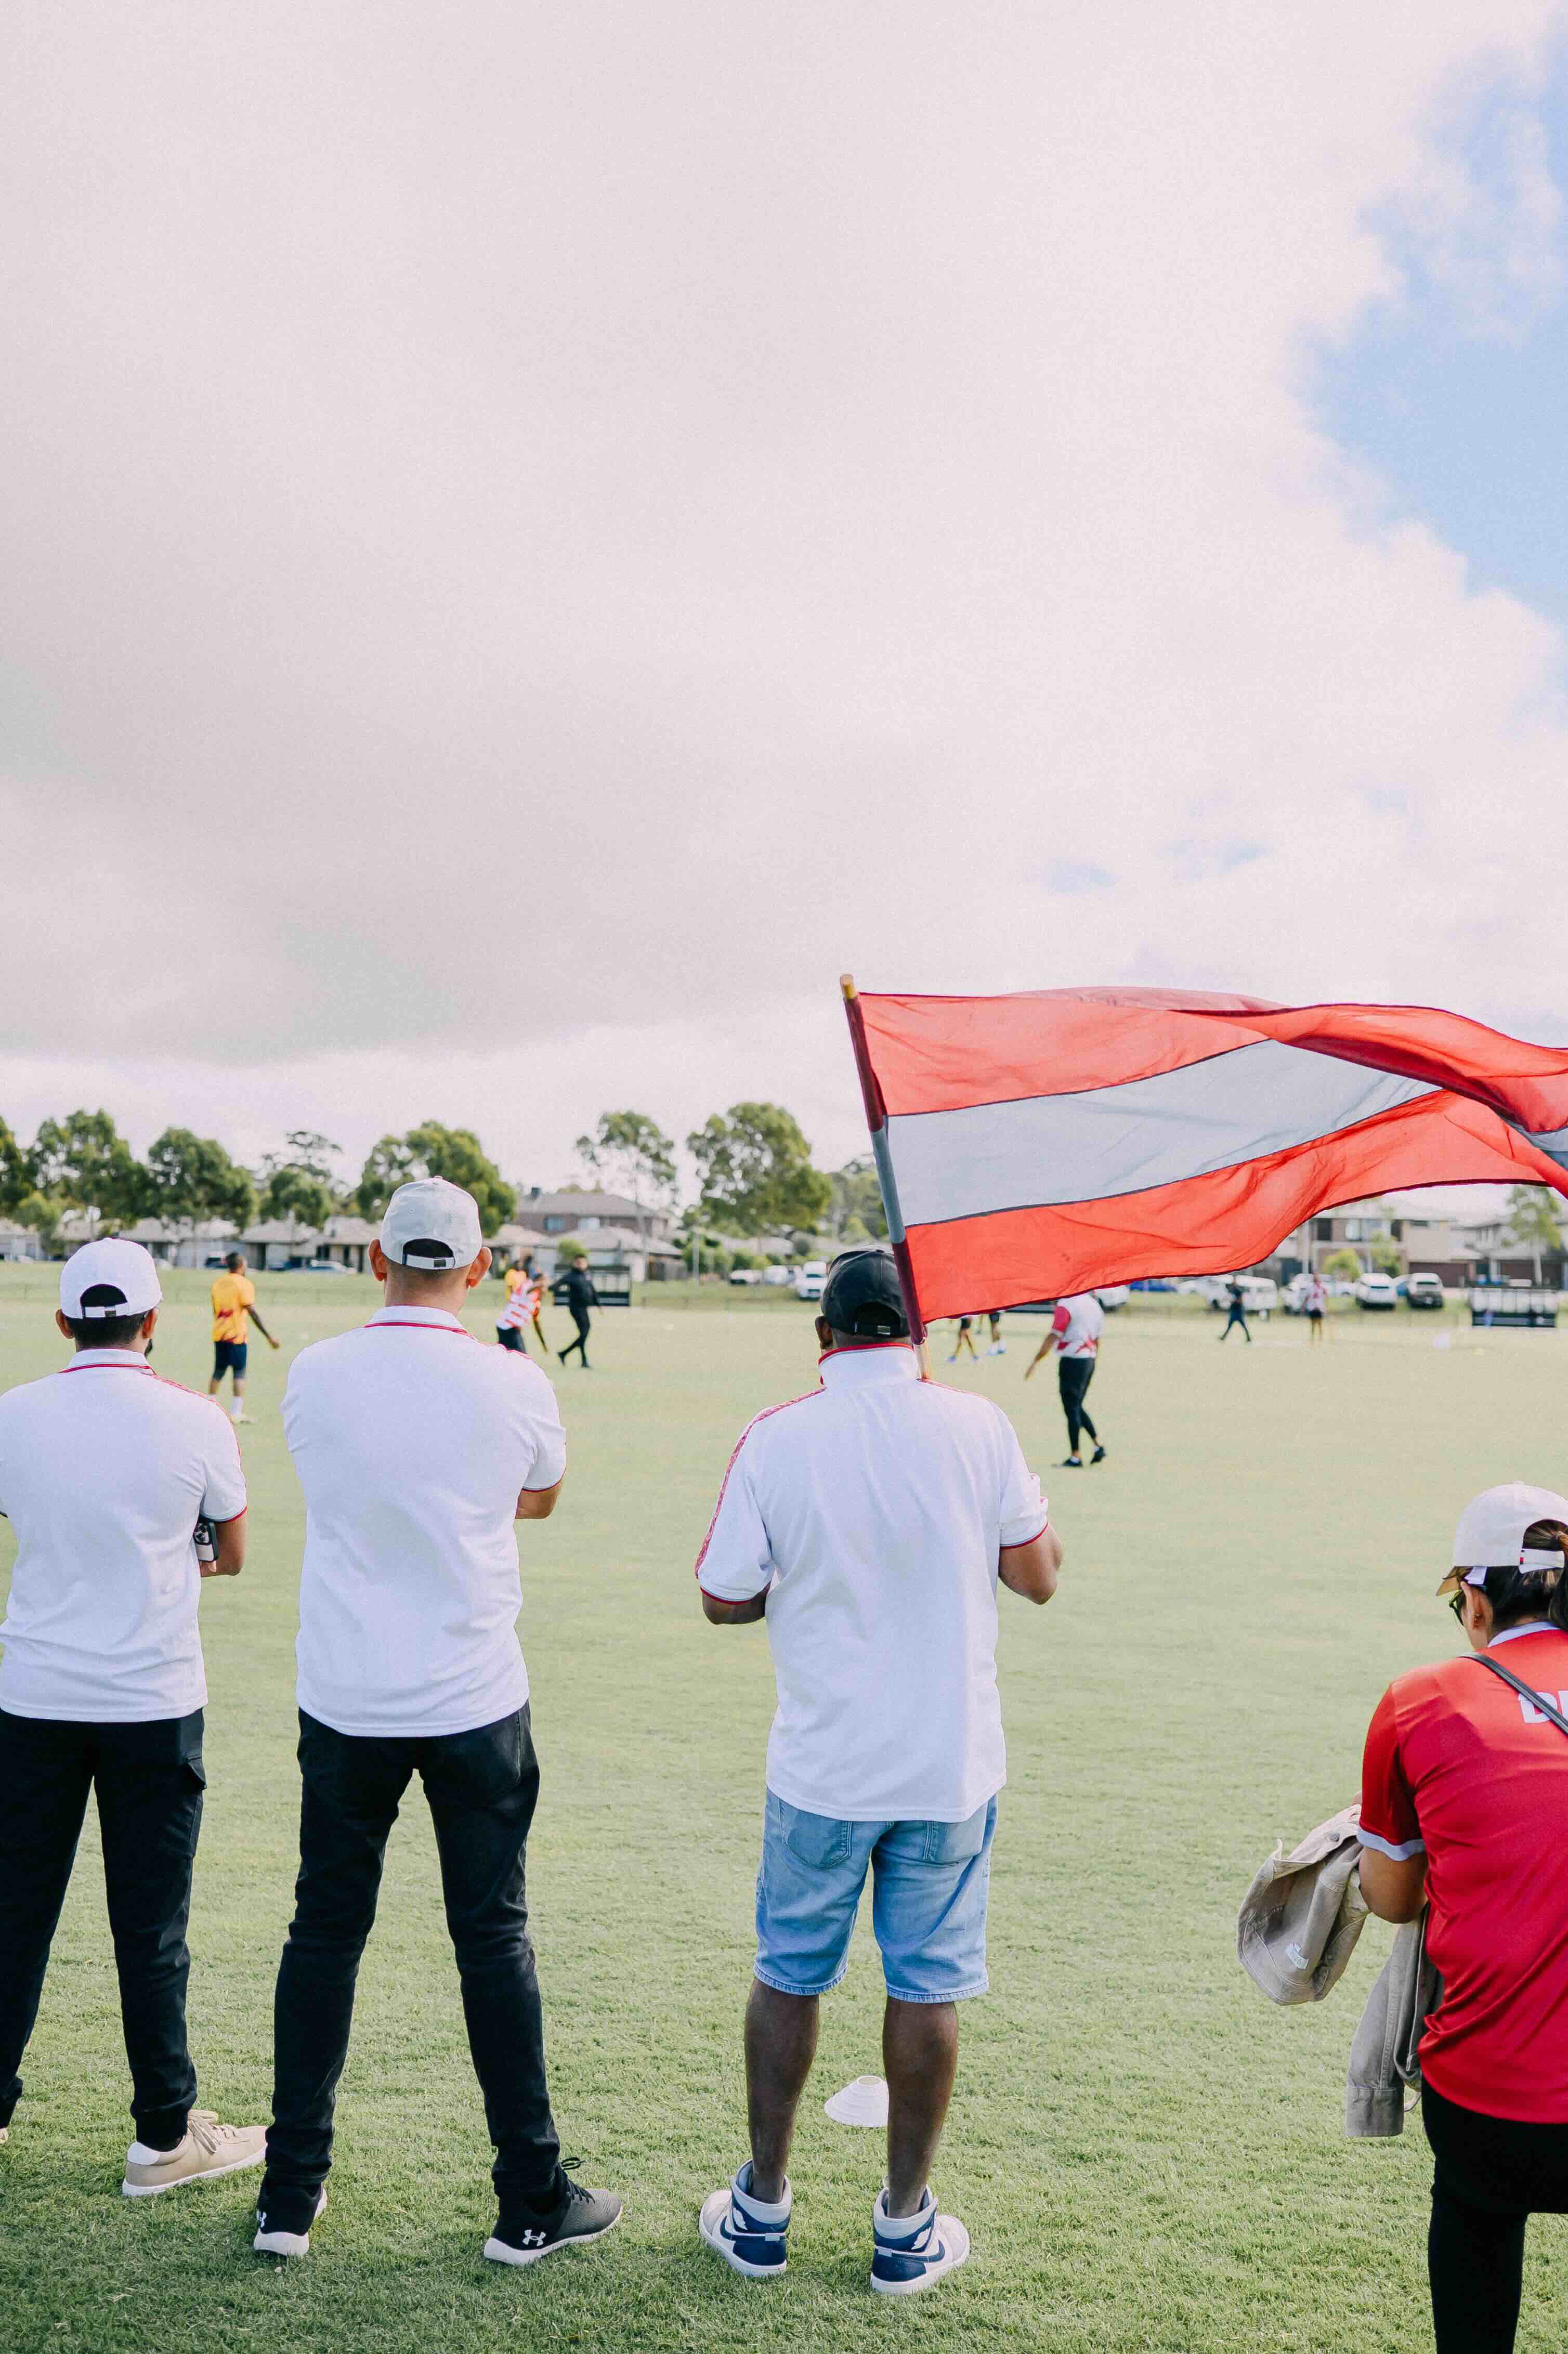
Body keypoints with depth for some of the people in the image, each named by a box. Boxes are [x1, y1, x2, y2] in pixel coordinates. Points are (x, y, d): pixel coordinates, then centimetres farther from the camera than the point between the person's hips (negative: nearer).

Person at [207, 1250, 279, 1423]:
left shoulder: (218, 1283, 10)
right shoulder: (244, 1284, -10)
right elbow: (253, 1312, -15)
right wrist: (268, 1336, -13)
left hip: (218, 1335, 6)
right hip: (237, 1336, -6)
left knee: (218, 1373, 13)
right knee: (239, 1374, 0)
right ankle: (237, 1412, -3)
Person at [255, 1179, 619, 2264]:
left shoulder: (315, 1375, -5)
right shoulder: (514, 1386, -10)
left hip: (344, 1704, 2)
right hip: (475, 1701, -2)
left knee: (325, 1934, 14)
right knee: (494, 1940, 9)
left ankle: (290, 2197, 24)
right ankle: (532, 2203, 20)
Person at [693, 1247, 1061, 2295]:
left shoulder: (776, 1438, -10)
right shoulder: (977, 1426, -10)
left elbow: (725, 1598, -4)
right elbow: (1039, 1577, -2)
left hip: (822, 1765, 0)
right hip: (951, 1764, 0)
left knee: (789, 1977, 16)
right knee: (927, 1988, 12)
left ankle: (762, 2211, 28)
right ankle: (906, 2227, 24)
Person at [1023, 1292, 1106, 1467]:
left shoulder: (1066, 1305, -14)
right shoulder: (1095, 1305, 11)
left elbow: (1053, 1337, -16)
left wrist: (1034, 1361, -11)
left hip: (1072, 1360, -8)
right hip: (1089, 1360, 8)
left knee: (1072, 1410, -1)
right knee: (1078, 1407, 20)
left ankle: (1075, 1457, 2)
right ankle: (1098, 1446, 13)